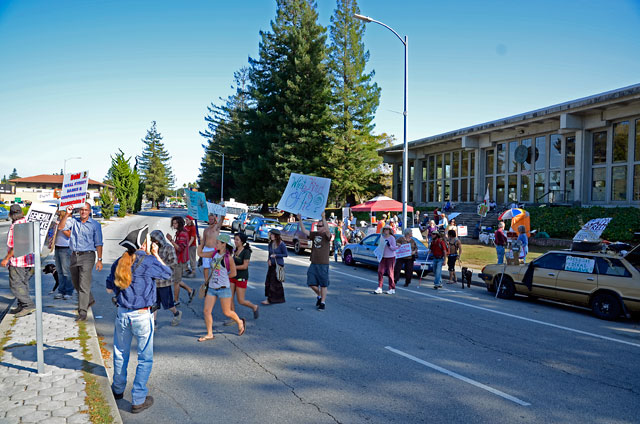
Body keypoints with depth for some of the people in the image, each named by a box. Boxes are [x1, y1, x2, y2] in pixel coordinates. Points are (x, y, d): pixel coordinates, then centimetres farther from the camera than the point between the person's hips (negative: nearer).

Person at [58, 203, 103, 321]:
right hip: (74, 256, 5)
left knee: (84, 285, -8)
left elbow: (98, 244, 0)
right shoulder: (73, 221, 9)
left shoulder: (95, 225, 1)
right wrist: (67, 214, -15)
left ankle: (82, 312, -4)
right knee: (76, 283, 17)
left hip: (87, 256, -5)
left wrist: (99, 260, -6)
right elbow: (60, 227, -8)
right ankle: (90, 300, 39)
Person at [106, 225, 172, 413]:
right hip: (142, 316, -5)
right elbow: (167, 273, 1)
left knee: (120, 353, 22)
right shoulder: (148, 261, -16)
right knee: (145, 358, 6)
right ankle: (138, 400, 10)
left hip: (122, 313, 6)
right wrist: (156, 255, 8)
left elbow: (109, 288, 10)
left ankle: (118, 389, 41)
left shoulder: (119, 262, 1)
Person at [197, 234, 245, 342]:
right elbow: (200, 253, 12)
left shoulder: (228, 258, -13)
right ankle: (209, 334, 15)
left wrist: (223, 277, -1)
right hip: (211, 288, 6)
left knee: (226, 312, 6)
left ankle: (240, 322, 35)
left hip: (223, 289, -6)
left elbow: (233, 273, -5)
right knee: (207, 311, 2)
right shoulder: (214, 253, 4)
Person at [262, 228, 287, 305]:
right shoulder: (270, 243, 6)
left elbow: (286, 254, -9)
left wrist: (276, 255, -17)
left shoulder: (281, 244, -13)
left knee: (275, 282, -5)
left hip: (279, 265, -7)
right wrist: (269, 260, -2)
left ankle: (270, 299, -2)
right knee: (268, 281, 9)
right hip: (271, 264, 7)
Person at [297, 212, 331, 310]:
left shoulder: (326, 236, -6)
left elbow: (327, 230, -28)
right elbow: (304, 231, -2)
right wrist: (300, 220, -13)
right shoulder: (314, 234, 8)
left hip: (323, 264, -5)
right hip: (313, 263, 5)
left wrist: (323, 218, -37)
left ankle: (323, 302, 15)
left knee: (323, 284, 4)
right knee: (311, 283, 6)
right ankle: (319, 296, 31)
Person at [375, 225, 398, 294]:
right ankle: (379, 288, 4)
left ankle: (392, 289, 9)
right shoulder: (382, 237, 9)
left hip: (390, 257, -5)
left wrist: (389, 245, -24)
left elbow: (394, 248, -9)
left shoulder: (392, 238, -8)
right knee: (380, 271, -1)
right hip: (383, 257, 5)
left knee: (390, 273, -1)